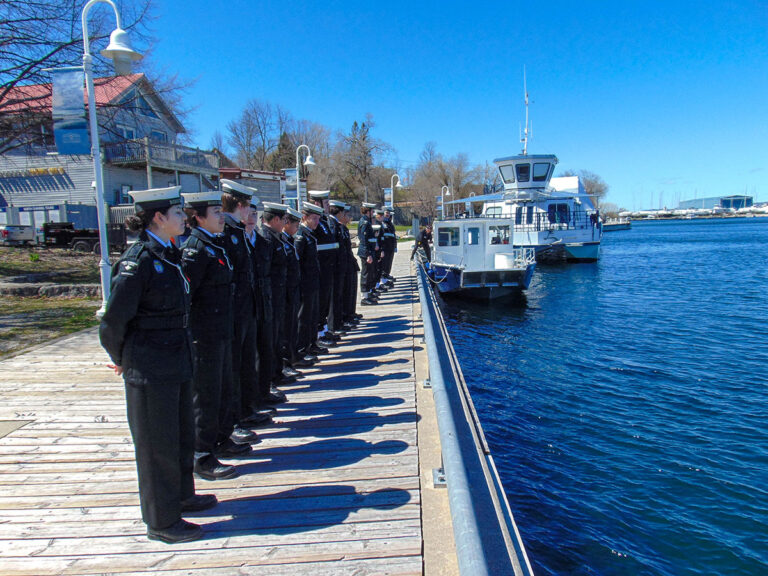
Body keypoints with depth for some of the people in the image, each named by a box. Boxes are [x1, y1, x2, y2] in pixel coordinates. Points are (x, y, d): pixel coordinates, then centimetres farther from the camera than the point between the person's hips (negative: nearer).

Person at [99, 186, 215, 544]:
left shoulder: (169, 255, 8)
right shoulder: (137, 262, -19)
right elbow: (114, 319, -16)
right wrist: (122, 360, -3)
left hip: (176, 360, 9)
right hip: (150, 367, -9)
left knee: (182, 433, 21)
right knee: (158, 442, 4)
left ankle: (181, 495, 40)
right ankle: (161, 521, 20)